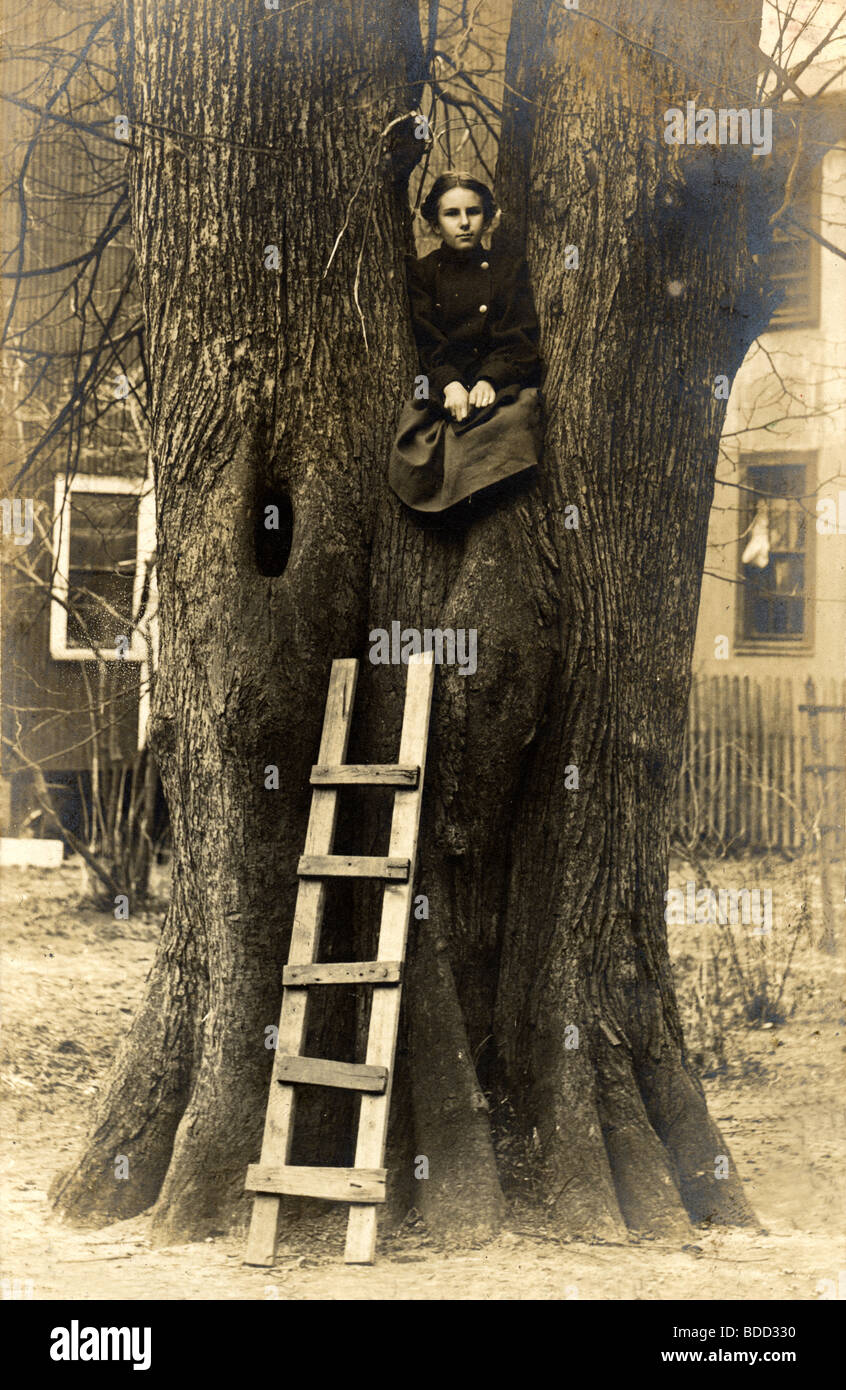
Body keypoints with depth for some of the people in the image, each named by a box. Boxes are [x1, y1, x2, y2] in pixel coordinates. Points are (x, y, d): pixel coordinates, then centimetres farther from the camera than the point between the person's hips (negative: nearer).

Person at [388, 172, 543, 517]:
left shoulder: (510, 270, 17)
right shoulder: (419, 273, 16)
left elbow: (519, 340, 4)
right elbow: (425, 341, 1)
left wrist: (489, 380, -17)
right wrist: (449, 383, -19)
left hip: (500, 382, 0)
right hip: (437, 391, 0)